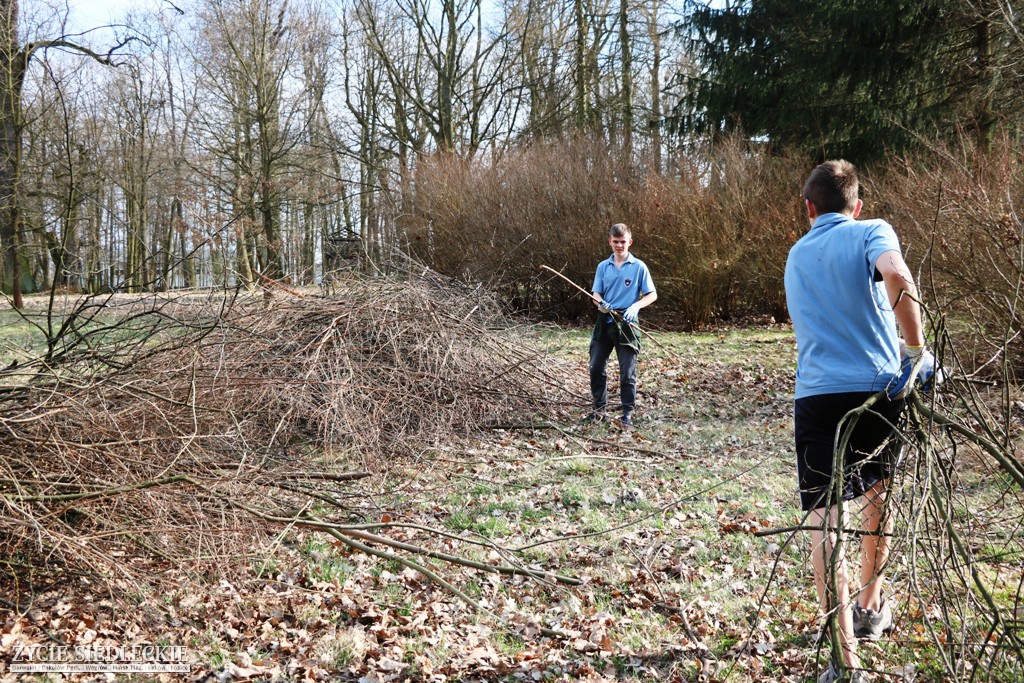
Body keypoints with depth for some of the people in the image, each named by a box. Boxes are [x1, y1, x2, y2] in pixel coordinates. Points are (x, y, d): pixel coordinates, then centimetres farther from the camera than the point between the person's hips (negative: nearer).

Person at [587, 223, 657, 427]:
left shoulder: (639, 267, -2)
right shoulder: (603, 266, 8)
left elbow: (652, 295, -1)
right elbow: (596, 293, 8)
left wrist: (635, 306, -19)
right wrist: (600, 303, -16)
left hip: (627, 324, -4)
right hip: (604, 322, 4)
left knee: (627, 372, -1)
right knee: (596, 367, 7)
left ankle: (628, 413, 9)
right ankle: (600, 409, 20)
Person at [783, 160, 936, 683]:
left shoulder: (796, 255, 19)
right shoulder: (871, 232, 3)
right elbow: (897, 277, -21)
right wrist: (917, 353, -15)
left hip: (816, 395, 1)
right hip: (879, 387, -1)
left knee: (824, 520, -4)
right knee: (877, 498, 23)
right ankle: (870, 610, 40)